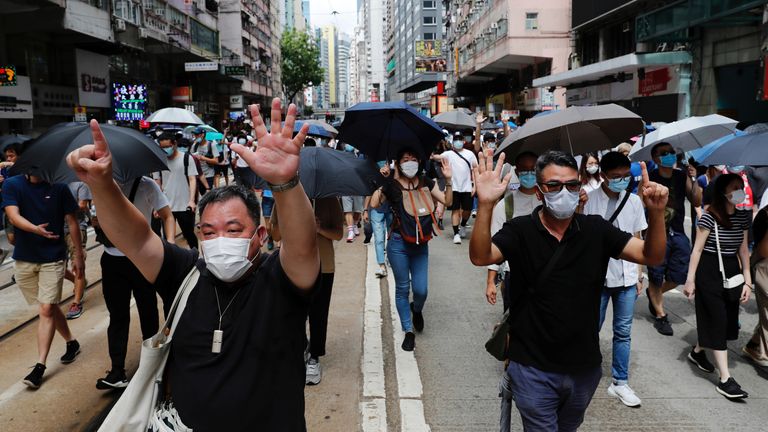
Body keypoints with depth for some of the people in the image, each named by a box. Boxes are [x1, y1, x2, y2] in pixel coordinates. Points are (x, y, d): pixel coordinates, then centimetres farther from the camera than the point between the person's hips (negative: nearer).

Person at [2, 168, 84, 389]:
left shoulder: (58, 187, -4)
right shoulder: (12, 185, -3)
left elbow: (72, 222, 2)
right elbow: (13, 216, -18)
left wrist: (78, 255, 1)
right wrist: (36, 229, -38)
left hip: (52, 258, -2)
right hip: (24, 258, 2)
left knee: (47, 309, -7)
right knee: (50, 306, 14)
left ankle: (40, 366, -2)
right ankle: (71, 342, 34)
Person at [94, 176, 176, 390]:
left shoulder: (146, 185, -5)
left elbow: (167, 216, -1)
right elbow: (97, 220, 14)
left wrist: (170, 244, -14)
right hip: (112, 259, 3)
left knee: (148, 312, 8)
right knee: (117, 315, 7)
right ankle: (117, 373, 12)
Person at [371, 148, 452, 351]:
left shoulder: (426, 183, 3)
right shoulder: (392, 185, -8)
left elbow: (447, 201, 1)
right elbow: (374, 204, -20)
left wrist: (448, 180, -10)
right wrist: (381, 181, -23)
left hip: (421, 245, 3)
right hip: (399, 244, -3)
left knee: (421, 290, 1)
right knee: (403, 288, 7)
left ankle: (416, 310, 38)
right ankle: (408, 331, 22)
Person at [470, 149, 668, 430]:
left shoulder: (596, 230, -3)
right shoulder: (519, 231, -12)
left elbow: (652, 256, -8)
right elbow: (480, 257, -27)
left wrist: (656, 213, -27)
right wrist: (486, 205, -42)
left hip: (585, 367, 4)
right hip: (533, 369, -4)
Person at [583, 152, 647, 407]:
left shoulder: (634, 201, 4)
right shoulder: (590, 200, -8)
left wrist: (638, 276, 11)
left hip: (626, 278, 3)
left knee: (623, 332, 10)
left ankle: (620, 383, 22)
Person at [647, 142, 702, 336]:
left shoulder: (682, 177, 4)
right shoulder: (649, 178, -8)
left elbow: (697, 202, 1)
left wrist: (693, 180, -10)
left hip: (678, 233, 5)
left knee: (680, 276, 8)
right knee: (656, 277, 4)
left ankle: (654, 294, 37)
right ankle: (660, 316, 21)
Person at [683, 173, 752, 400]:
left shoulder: (743, 216, 5)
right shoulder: (710, 217, -12)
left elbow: (743, 249, 10)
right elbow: (697, 249, -10)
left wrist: (747, 280, 7)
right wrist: (690, 280, -10)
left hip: (732, 271, 6)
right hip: (710, 272, -6)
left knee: (728, 319, 13)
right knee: (717, 321, -5)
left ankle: (697, 352, 38)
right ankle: (725, 379, -1)